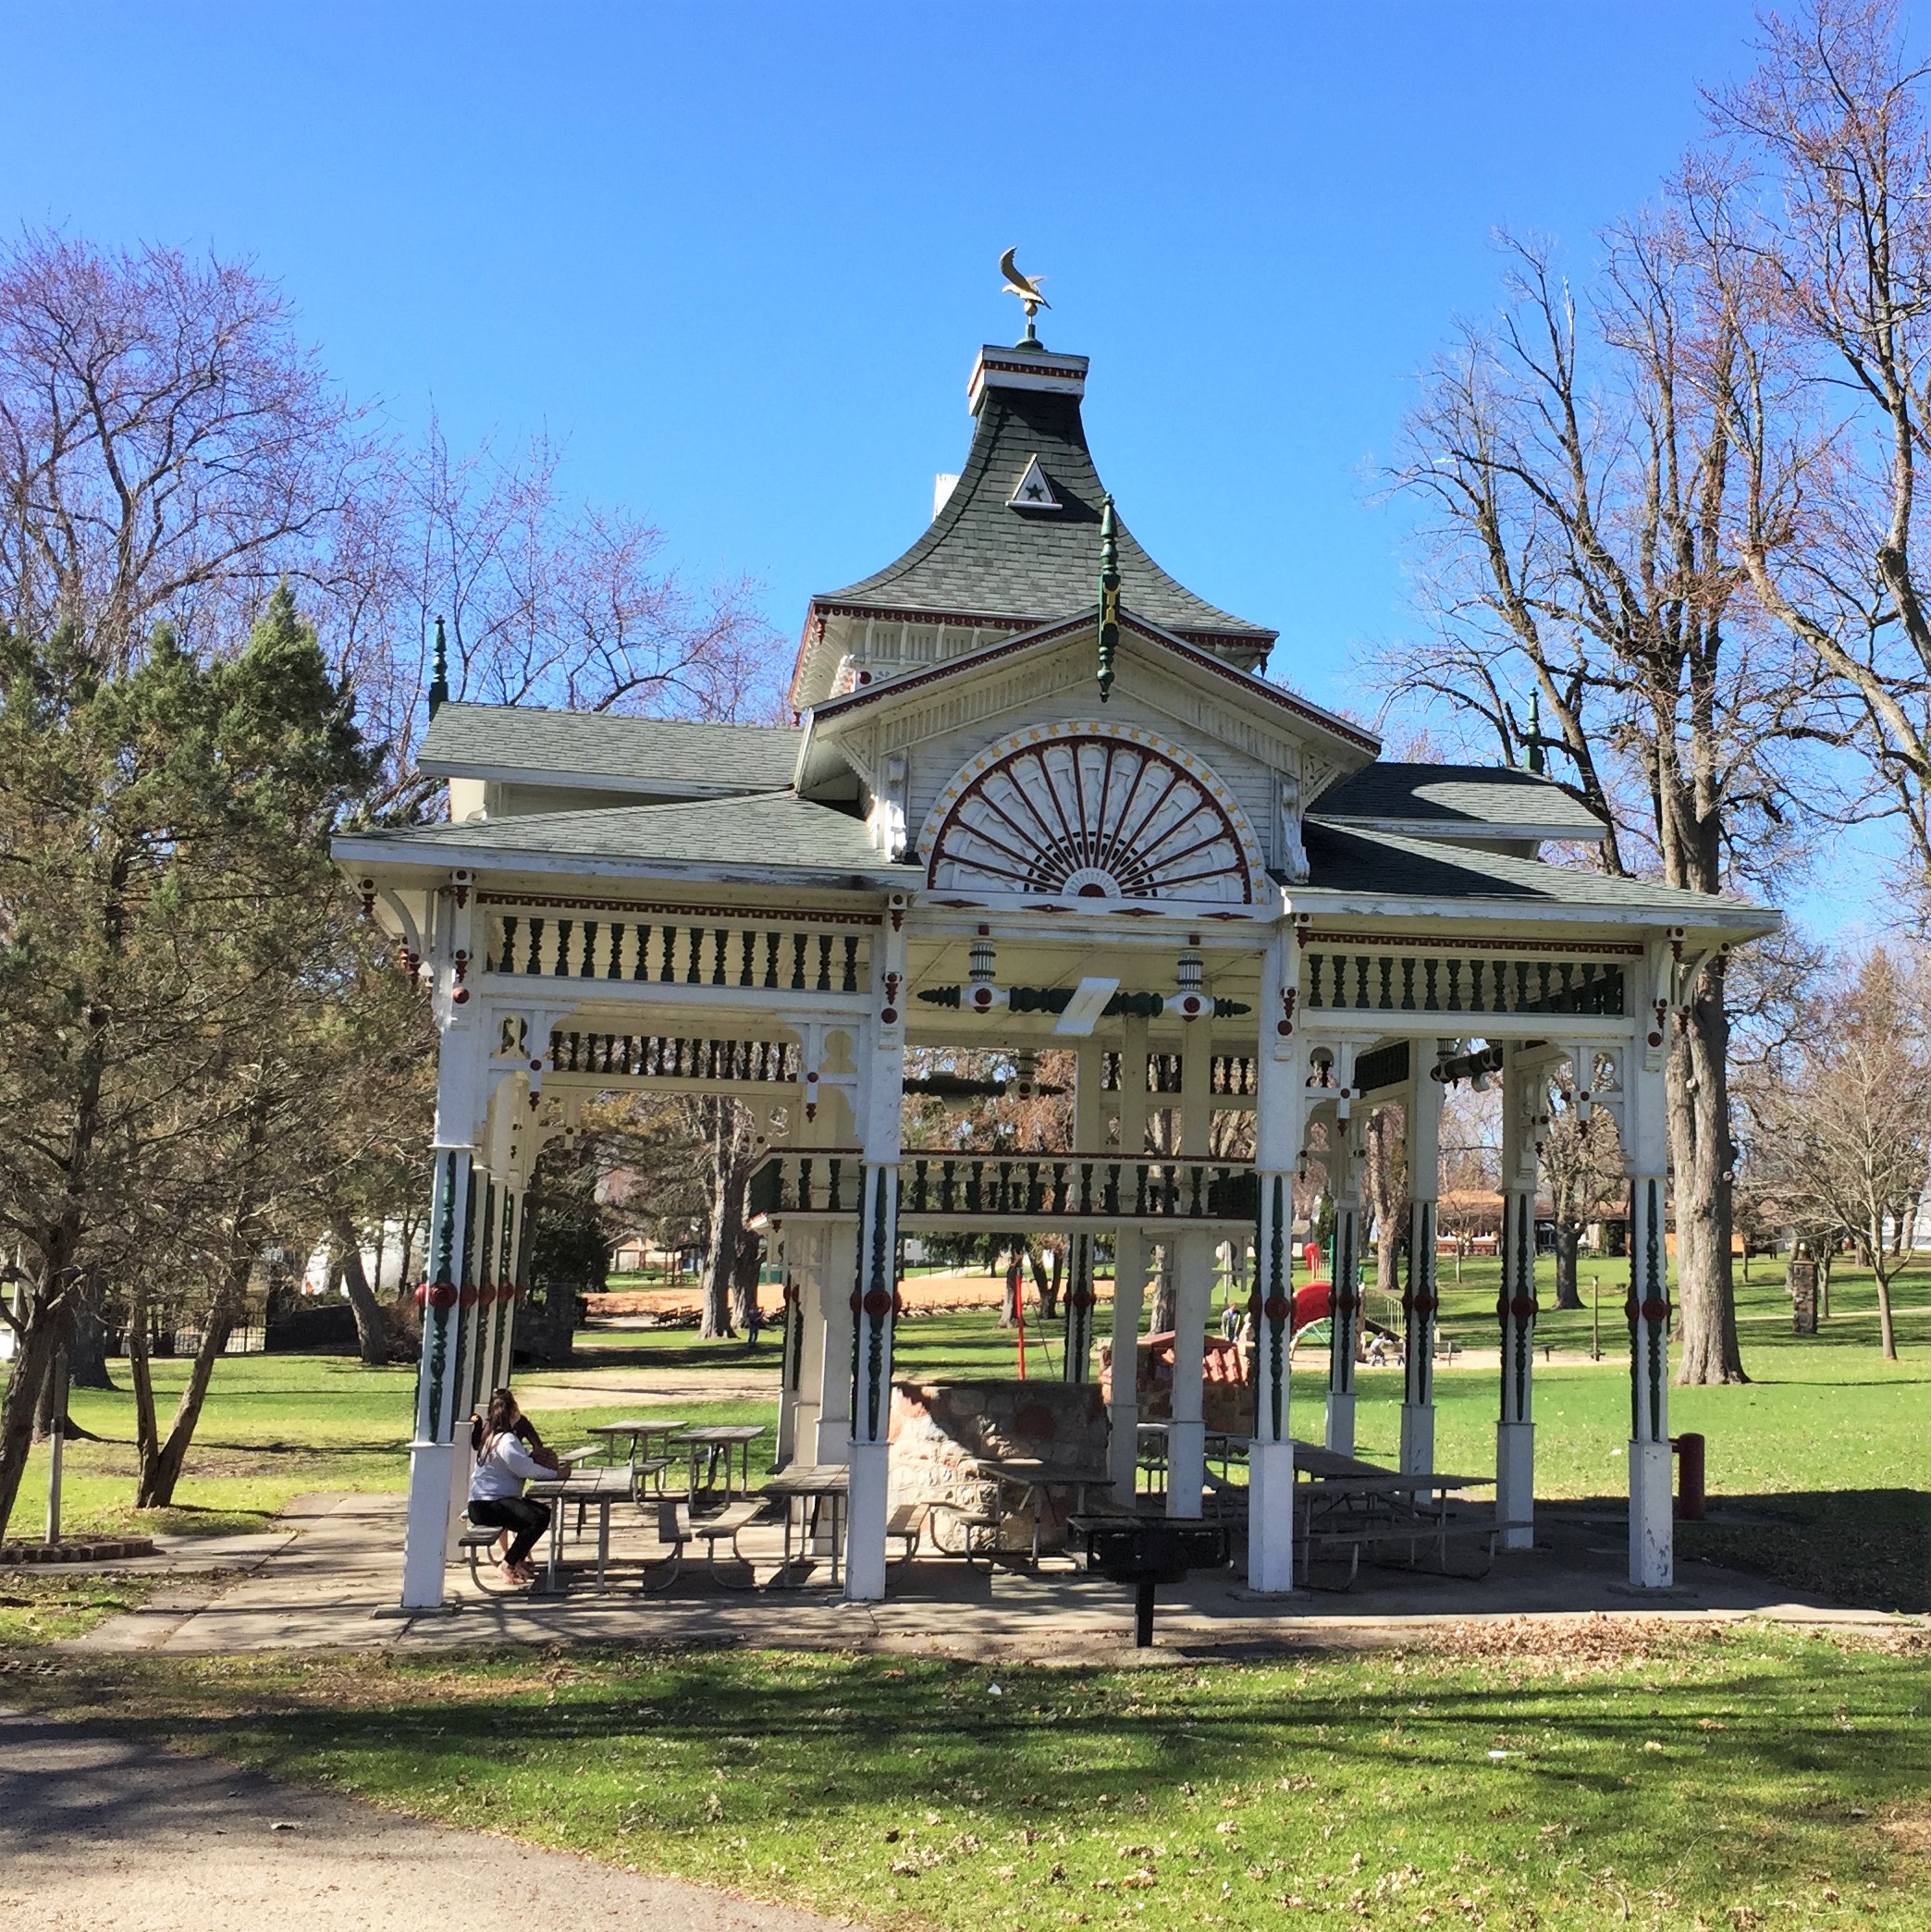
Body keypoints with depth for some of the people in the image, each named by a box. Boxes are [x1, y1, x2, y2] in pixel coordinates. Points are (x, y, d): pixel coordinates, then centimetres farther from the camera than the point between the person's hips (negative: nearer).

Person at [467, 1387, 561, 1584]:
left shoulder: (495, 1436, 16)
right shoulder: (506, 1441, -18)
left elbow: (523, 1462, 15)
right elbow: (526, 1469, -24)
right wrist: (555, 1474, -14)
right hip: (486, 1506, -11)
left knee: (543, 1510, 18)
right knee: (538, 1518, -25)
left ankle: (519, 1559, 23)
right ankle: (508, 1564, -15)